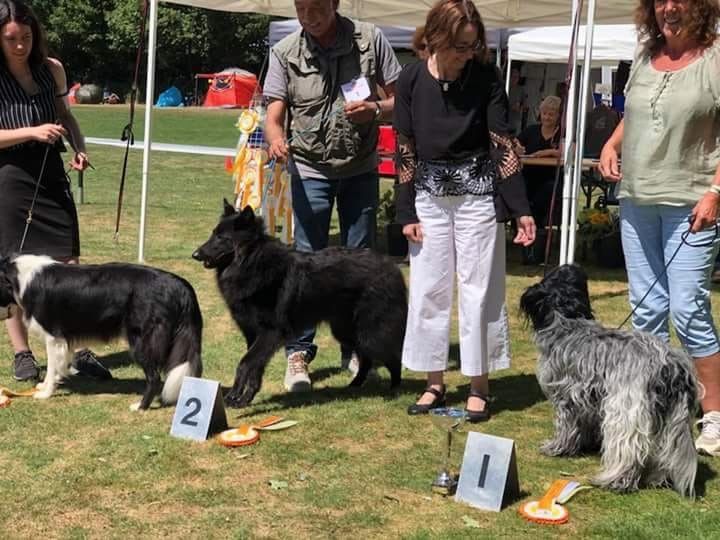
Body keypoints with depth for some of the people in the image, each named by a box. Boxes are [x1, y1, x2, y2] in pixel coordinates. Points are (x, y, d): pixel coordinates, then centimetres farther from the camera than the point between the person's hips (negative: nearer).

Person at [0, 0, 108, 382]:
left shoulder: (52, 69, 5)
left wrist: (79, 149, 0)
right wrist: (32, 132, -22)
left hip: (52, 176, 4)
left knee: (69, 264, 2)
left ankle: (80, 350, 9)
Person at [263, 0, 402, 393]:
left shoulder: (370, 40, -5)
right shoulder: (285, 52, -4)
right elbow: (275, 113, -9)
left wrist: (376, 109, -21)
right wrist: (276, 138, -31)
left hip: (361, 168, 1)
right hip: (310, 170, -1)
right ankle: (299, 353, 5)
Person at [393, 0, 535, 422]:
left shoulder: (486, 77, -9)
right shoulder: (412, 79, -4)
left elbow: (505, 145, -9)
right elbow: (405, 149, 0)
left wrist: (520, 208, -14)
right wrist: (406, 212, -1)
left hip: (477, 192, -2)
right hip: (429, 196, 3)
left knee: (479, 288, 3)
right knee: (428, 289, 7)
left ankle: (479, 387, 13)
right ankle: (435, 383, 20)